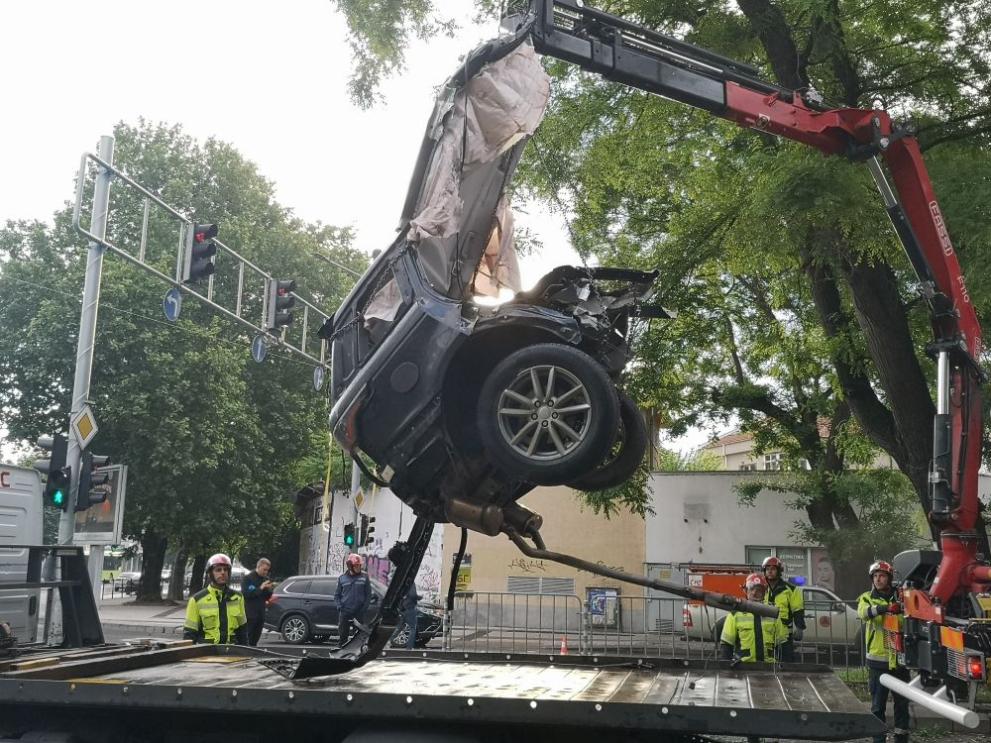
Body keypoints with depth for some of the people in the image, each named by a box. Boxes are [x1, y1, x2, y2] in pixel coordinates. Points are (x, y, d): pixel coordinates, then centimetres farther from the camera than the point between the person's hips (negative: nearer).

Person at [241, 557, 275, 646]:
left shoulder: (265, 579, 13)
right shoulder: (248, 578, -5)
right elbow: (245, 594, -17)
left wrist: (269, 589, -5)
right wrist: (260, 588, -20)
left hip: (261, 615, 6)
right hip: (250, 615, -6)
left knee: (255, 639, 8)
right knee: (247, 640, -5)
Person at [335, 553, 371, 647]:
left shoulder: (364, 578, 3)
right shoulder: (342, 578, 6)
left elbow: (368, 595, 5)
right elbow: (337, 595, 12)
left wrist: (363, 609, -5)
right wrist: (339, 607, -4)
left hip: (358, 614, -1)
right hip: (344, 613, 1)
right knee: (342, 636, 3)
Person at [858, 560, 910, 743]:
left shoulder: (900, 597, 8)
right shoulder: (867, 598, 3)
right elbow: (863, 612, -20)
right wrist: (884, 608, -40)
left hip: (899, 658, 2)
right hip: (878, 658, -2)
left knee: (902, 702, 9)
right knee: (878, 704, 3)